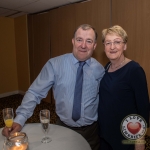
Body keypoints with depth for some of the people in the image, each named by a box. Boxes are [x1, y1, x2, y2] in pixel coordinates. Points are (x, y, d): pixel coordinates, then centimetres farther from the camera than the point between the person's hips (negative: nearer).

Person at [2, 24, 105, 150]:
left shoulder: (99, 69, -8)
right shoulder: (55, 65, -15)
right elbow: (35, 93, -15)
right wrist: (19, 120, -23)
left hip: (91, 130, 2)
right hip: (64, 128, -1)